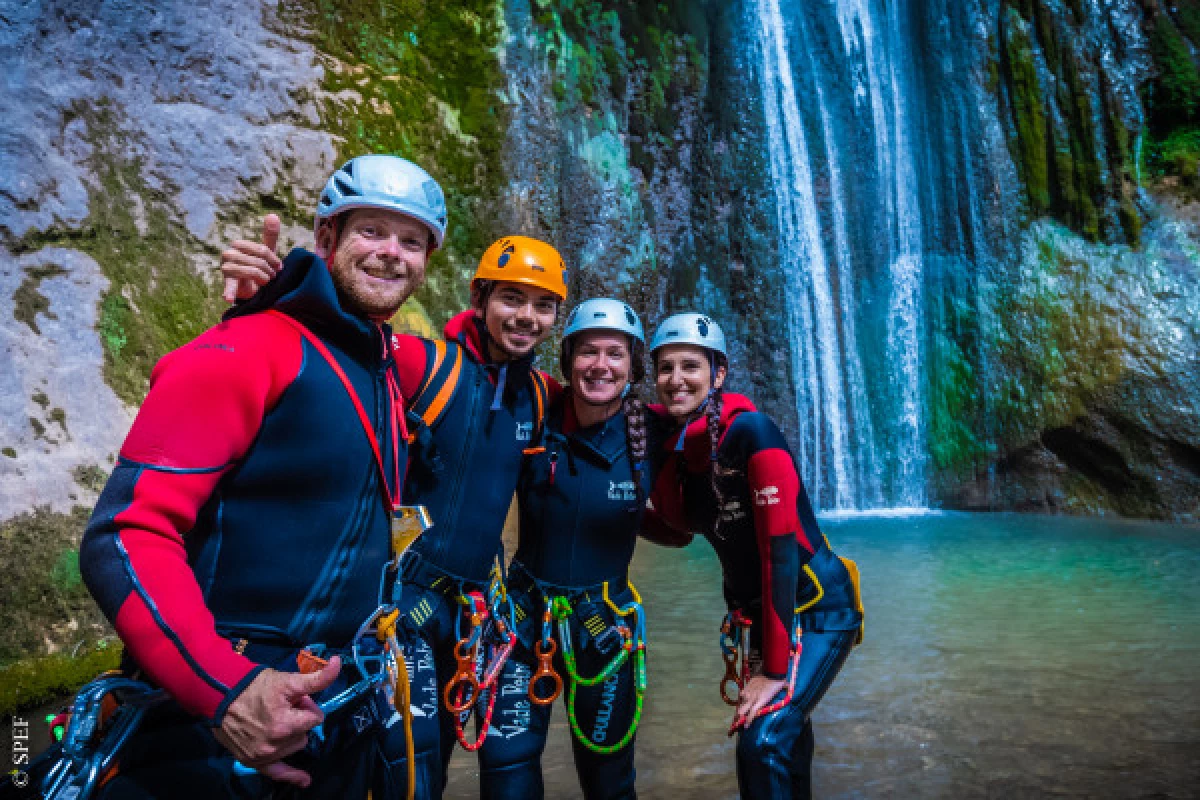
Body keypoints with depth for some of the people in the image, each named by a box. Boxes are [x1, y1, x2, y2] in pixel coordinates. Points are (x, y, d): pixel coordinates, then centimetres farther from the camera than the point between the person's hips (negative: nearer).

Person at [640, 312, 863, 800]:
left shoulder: (750, 431, -25)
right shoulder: (668, 448, -5)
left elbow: (780, 546, -27)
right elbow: (677, 531, 9)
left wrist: (774, 668, -25)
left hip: (817, 608, -7)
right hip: (759, 613, 7)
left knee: (763, 742, -18)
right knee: (782, 731, 21)